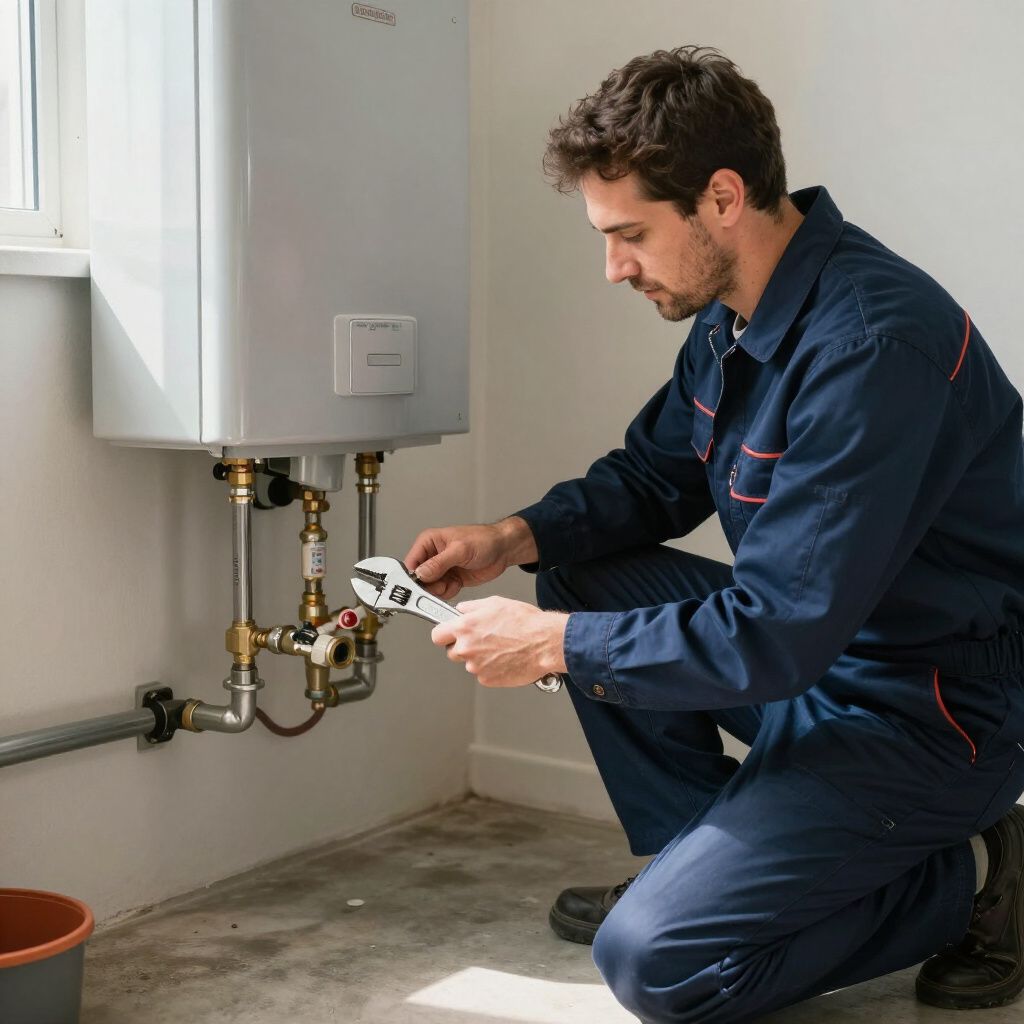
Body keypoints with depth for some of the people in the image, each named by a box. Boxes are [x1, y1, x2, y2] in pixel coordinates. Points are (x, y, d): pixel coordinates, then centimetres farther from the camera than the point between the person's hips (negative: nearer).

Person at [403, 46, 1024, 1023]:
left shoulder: (873, 345, -28)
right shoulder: (733, 313, 2)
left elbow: (776, 638, -29)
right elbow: (652, 476, 15)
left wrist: (556, 646, -21)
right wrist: (518, 537, -3)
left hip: (929, 709, -9)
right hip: (812, 647, 9)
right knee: (580, 579, 6)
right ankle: (698, 857, 13)